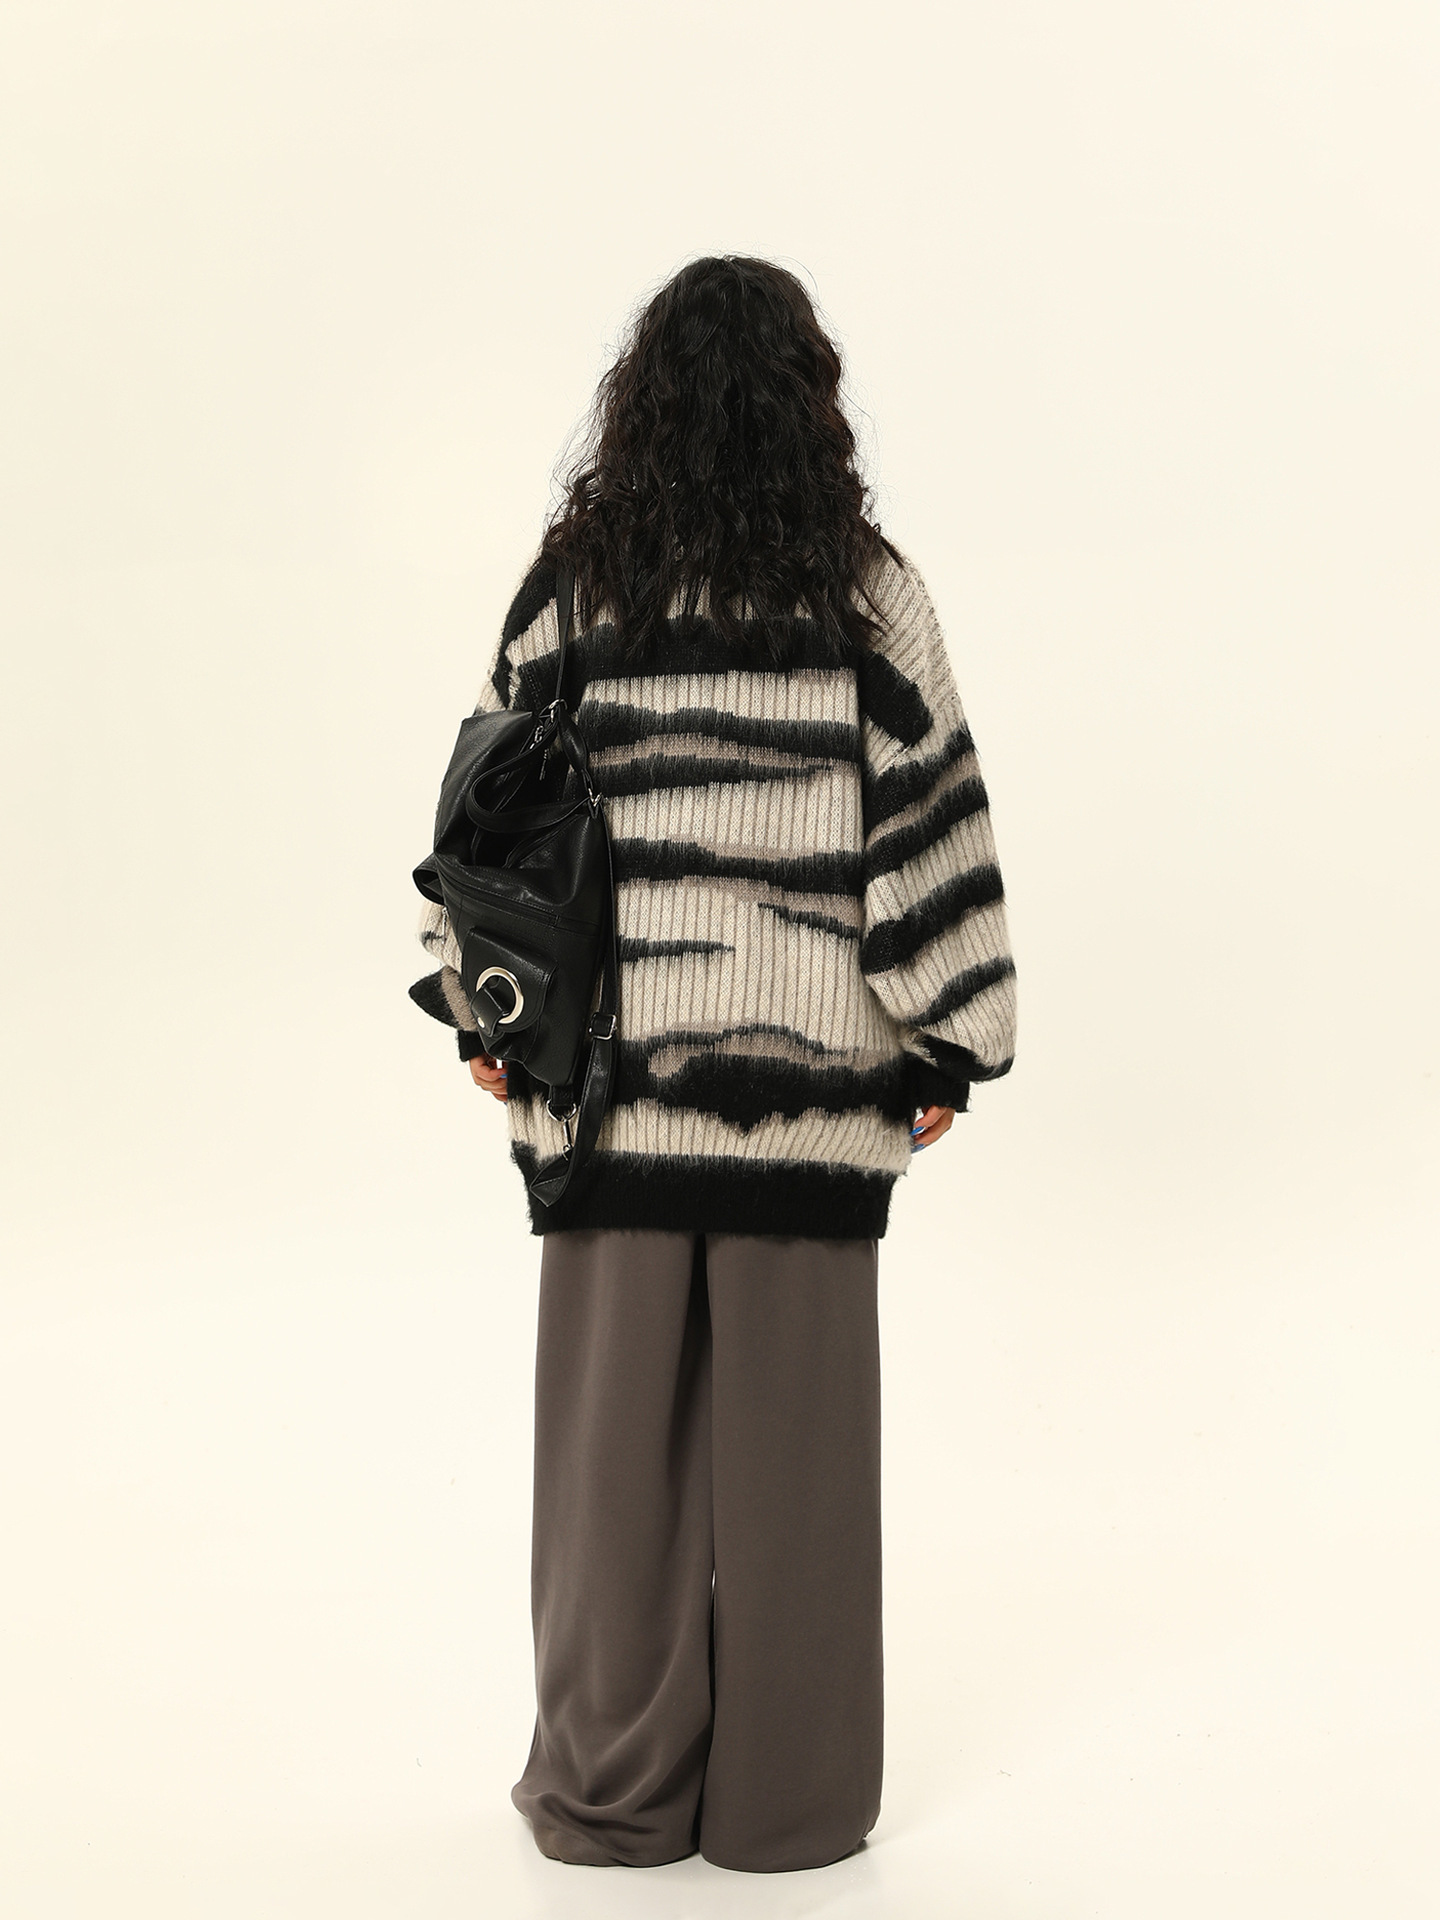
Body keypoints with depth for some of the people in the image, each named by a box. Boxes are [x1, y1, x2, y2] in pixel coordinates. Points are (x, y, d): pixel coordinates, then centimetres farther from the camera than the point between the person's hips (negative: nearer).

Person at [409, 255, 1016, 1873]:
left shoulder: (569, 585, 0)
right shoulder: (866, 592, -4)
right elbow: (929, 817, -3)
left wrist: (482, 1013, 15)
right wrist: (946, 1040, 5)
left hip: (607, 1070, 1)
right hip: (810, 1073, -1)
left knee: (616, 1427, 10)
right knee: (788, 1432, 8)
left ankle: (613, 1790, 20)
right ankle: (785, 1798, 17)